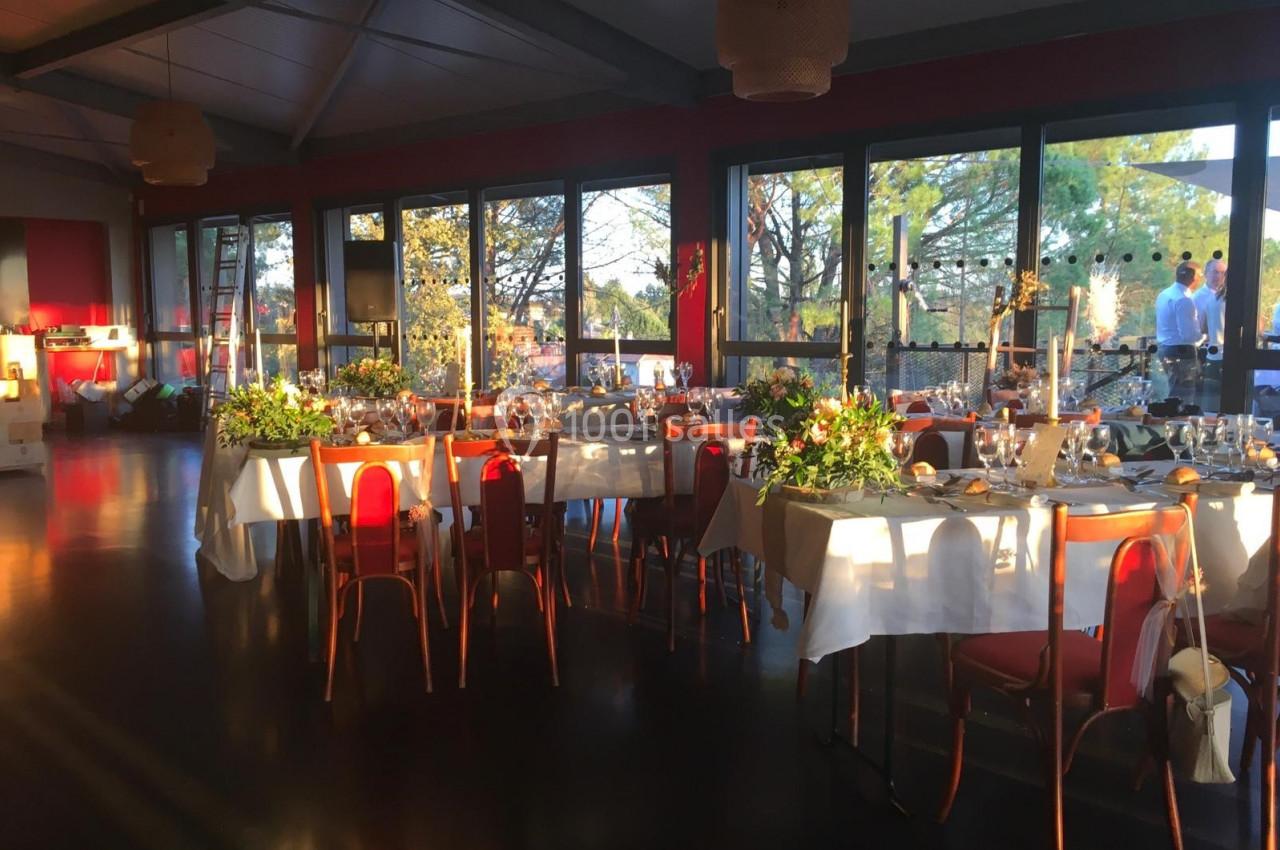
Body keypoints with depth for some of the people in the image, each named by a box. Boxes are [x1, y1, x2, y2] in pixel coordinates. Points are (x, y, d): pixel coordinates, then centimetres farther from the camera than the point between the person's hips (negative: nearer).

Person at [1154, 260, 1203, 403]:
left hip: (1165, 349, 10)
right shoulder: (1184, 300, -19)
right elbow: (1188, 334, -24)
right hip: (1181, 353, -10)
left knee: (1175, 394, 20)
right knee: (1182, 398, -4)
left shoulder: (1164, 294, 10)